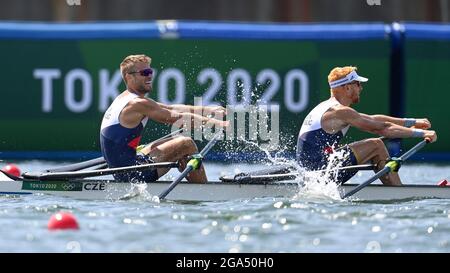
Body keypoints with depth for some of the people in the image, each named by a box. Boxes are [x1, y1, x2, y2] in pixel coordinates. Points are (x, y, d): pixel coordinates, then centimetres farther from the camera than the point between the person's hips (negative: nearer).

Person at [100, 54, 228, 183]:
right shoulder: (138, 104, -16)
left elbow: (171, 109, 17)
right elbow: (178, 118, -15)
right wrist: (217, 123, -10)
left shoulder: (124, 99, 16)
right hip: (132, 174, -10)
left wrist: (209, 109, 12)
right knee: (186, 144, -7)